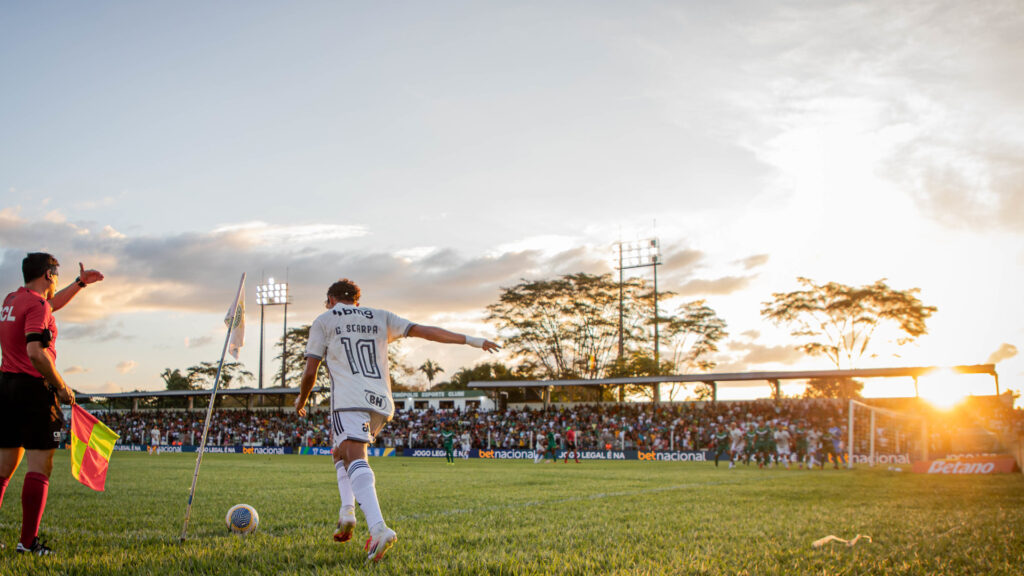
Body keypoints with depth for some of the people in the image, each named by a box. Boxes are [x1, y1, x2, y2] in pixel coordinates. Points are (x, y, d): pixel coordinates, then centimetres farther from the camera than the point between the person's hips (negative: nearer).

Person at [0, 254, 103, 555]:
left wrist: (80, 283, 40)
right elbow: (36, 353, -23)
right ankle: (28, 541, -6)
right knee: (39, 467, -5)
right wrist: (61, 386, -14)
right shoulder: (37, 305, -11)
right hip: (33, 388, -9)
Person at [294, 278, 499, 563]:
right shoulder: (380, 317, 23)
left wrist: (301, 401, 28)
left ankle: (379, 529, -41)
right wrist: (472, 340, 15)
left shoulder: (323, 321, 14)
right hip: (381, 403, 5)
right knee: (341, 449, 25)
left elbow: (310, 372, 9)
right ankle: (347, 510, 6)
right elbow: (425, 331, 14)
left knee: (355, 459, -19)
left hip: (349, 400, -5)